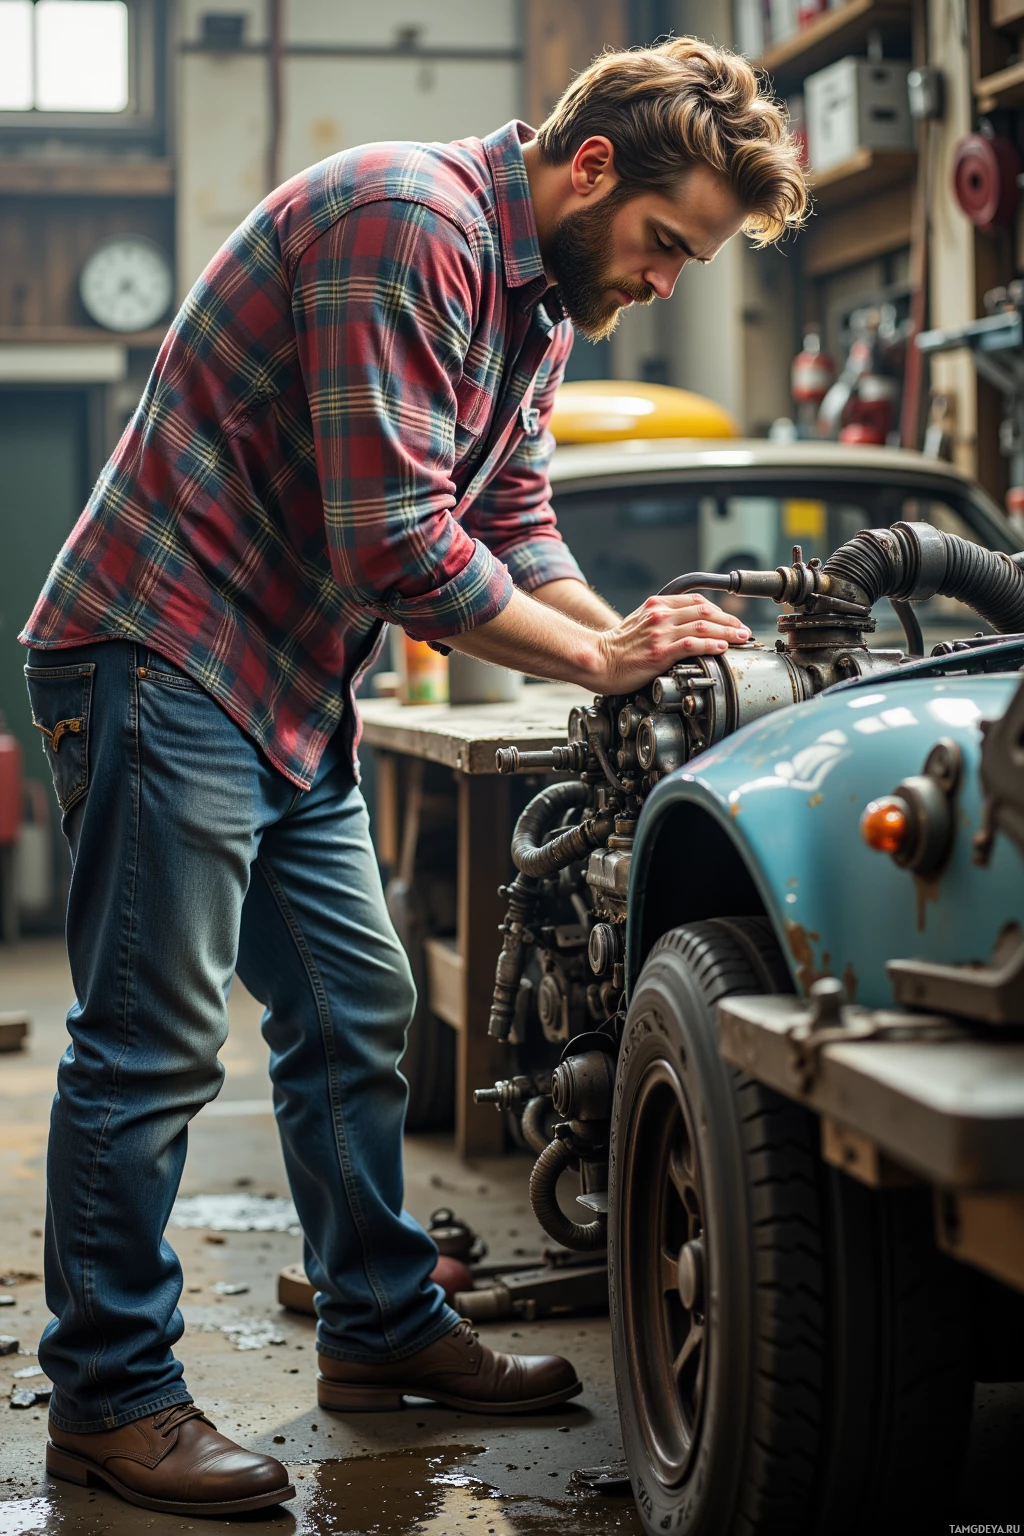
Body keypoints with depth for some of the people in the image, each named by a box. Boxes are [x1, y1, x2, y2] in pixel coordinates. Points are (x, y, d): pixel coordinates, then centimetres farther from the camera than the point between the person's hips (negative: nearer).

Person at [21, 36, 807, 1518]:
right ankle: (108, 1395, 6)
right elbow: (397, 539, -25)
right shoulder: (406, 223, -20)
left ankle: (382, 1325, 27)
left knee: (356, 1010, 14)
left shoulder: (541, 296, 12)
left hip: (294, 697, 10)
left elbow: (514, 520, 16)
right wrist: (598, 656, -15)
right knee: (151, 1046, -5)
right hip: (161, 663, -10)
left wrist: (636, 640, -1)